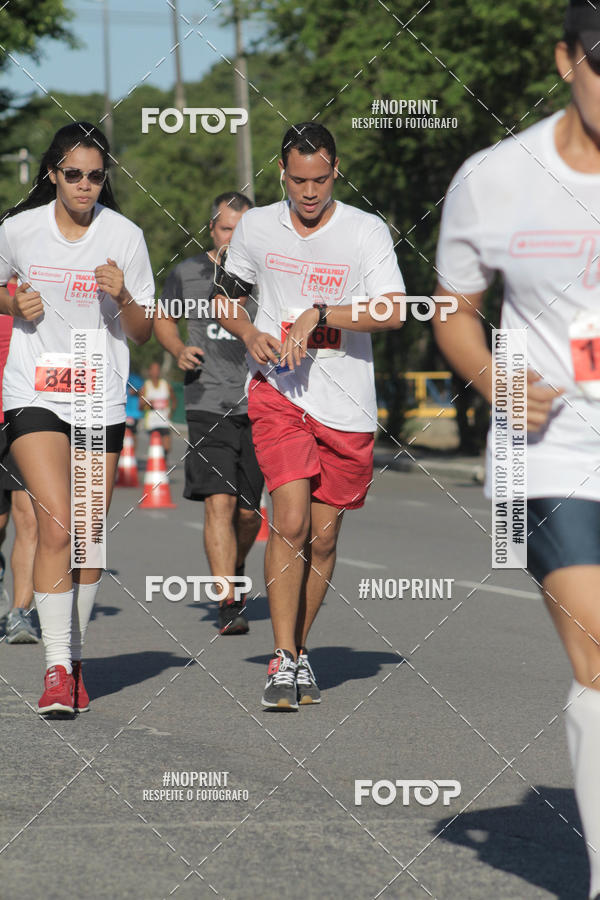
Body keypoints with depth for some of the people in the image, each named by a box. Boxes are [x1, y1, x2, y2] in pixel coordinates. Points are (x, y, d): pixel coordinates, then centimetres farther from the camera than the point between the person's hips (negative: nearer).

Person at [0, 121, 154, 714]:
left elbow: (142, 333, 4)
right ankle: (55, 667, -13)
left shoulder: (125, 236, -1)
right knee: (55, 527, -16)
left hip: (101, 398, 1)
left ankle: (75, 657, 20)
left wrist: (121, 296, -16)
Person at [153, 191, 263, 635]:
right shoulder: (187, 273, 5)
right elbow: (164, 318, 20)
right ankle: (229, 603, -16)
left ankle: (236, 569, 39)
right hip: (208, 404, -1)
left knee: (248, 512, 8)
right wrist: (179, 350, 1)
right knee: (220, 502, -15)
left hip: (258, 407, 1)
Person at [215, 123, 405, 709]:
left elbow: (394, 312, -14)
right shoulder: (256, 227, 5)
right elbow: (225, 298, 18)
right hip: (276, 393, 0)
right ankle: (283, 661, -12)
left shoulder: (367, 231, -3)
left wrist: (317, 315, -21)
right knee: (290, 522, -16)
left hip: (346, 404, 0)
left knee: (323, 536, 6)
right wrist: (249, 333, -2)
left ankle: (299, 650, 25)